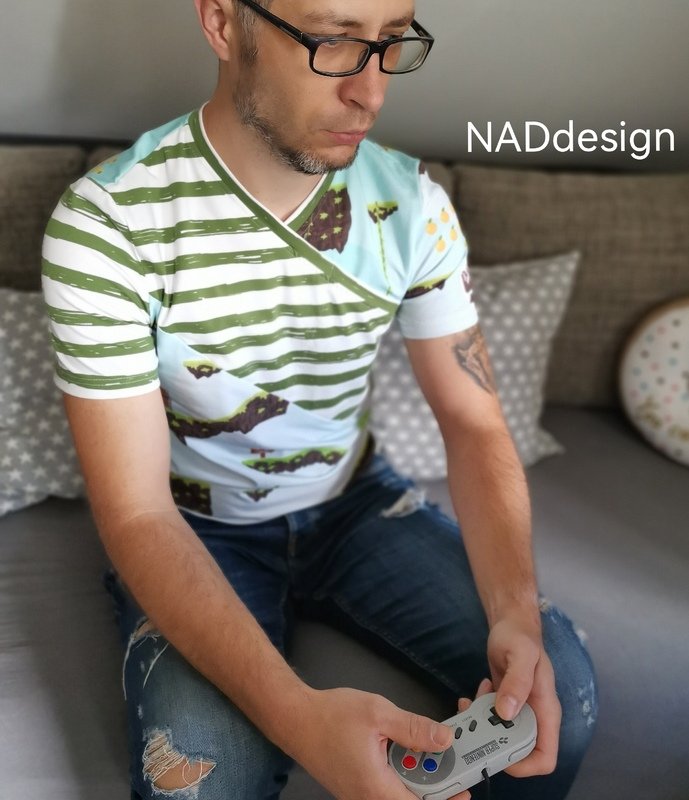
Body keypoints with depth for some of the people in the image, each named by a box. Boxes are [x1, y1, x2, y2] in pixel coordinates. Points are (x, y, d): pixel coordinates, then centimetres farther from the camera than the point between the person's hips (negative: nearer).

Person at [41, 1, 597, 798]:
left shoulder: (412, 203, -9)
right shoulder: (106, 223, -23)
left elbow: (472, 420, -5)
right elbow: (137, 513, -23)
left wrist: (517, 611, -24)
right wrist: (298, 715, -38)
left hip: (355, 502, 4)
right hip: (197, 533, -3)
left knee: (558, 682, -13)